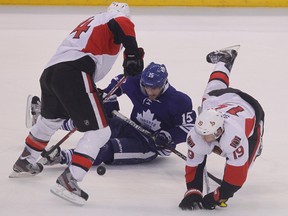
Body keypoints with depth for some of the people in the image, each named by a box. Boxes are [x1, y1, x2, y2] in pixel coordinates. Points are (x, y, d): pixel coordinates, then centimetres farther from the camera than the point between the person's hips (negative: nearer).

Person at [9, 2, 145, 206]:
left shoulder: (89, 23, 33)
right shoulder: (119, 18, 9)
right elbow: (123, 27, -17)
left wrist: (99, 97, 38)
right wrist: (133, 54, -16)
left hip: (50, 72, 9)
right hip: (73, 75, -9)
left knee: (50, 120, 35)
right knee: (99, 131, -8)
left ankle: (24, 163, 53)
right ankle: (68, 180, -20)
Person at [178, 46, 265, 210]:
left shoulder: (234, 136, -52)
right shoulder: (196, 136, -39)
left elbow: (237, 171, -46)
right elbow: (193, 166, -26)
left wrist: (219, 197, -42)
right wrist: (192, 194, -37)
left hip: (250, 110, -4)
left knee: (243, 160, -9)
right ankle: (224, 61, 61)